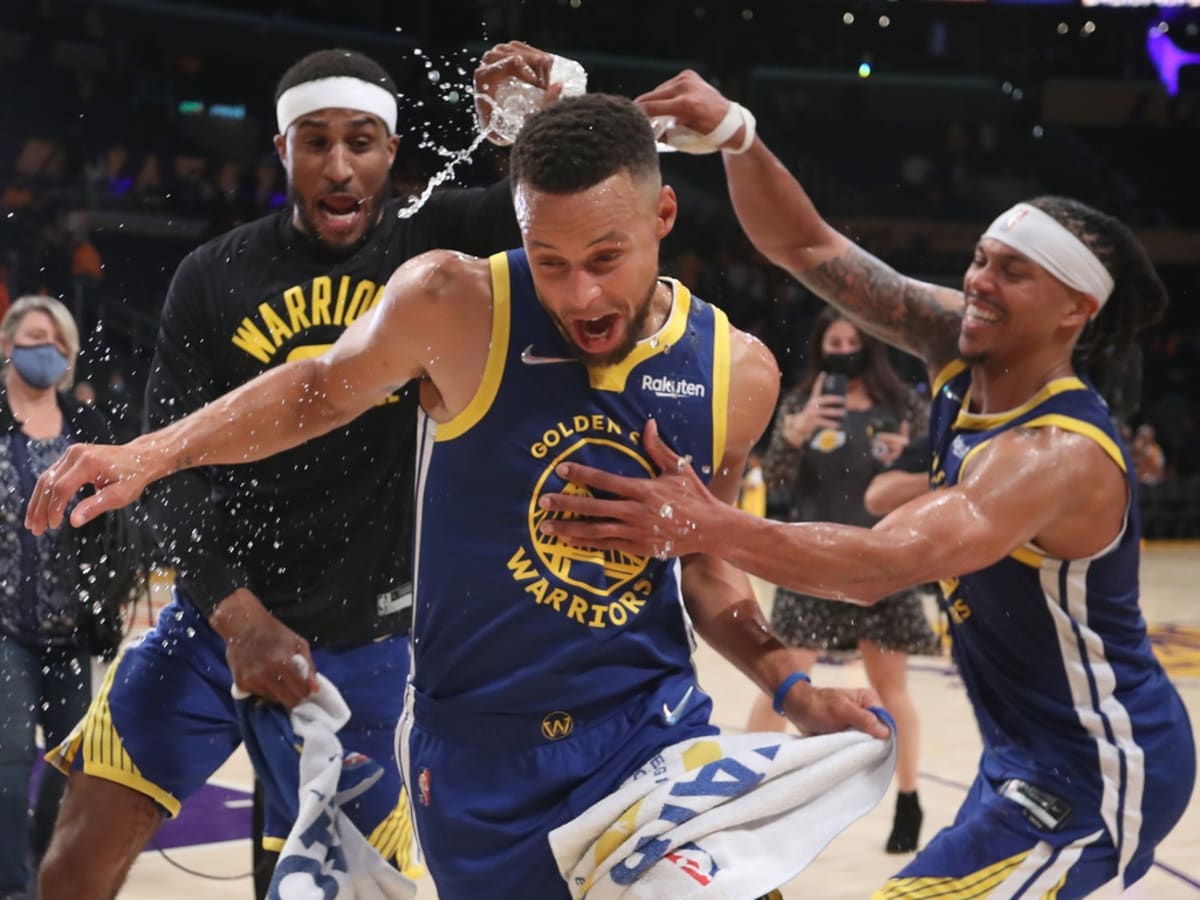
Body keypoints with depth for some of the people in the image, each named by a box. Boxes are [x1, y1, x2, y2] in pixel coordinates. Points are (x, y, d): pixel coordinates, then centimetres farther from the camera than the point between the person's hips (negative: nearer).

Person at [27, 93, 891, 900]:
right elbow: (321, 391, 4)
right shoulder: (454, 306, -16)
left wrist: (791, 685, -2)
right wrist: (154, 453, -4)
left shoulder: (738, 373, -6)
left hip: (652, 727, 2)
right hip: (476, 744, -1)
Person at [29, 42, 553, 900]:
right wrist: (237, 616, -19)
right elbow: (173, 467, -6)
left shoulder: (437, 248, -4)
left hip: (364, 642, 0)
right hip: (217, 618, 1)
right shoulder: (215, 277, -4)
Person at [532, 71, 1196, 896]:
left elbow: (883, 565, -43)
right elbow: (806, 246, -8)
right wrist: (735, 135, -26)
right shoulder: (962, 350, -5)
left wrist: (710, 528, -56)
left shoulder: (1060, 455, -29)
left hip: (1097, 776, -9)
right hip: (1029, 753, 9)